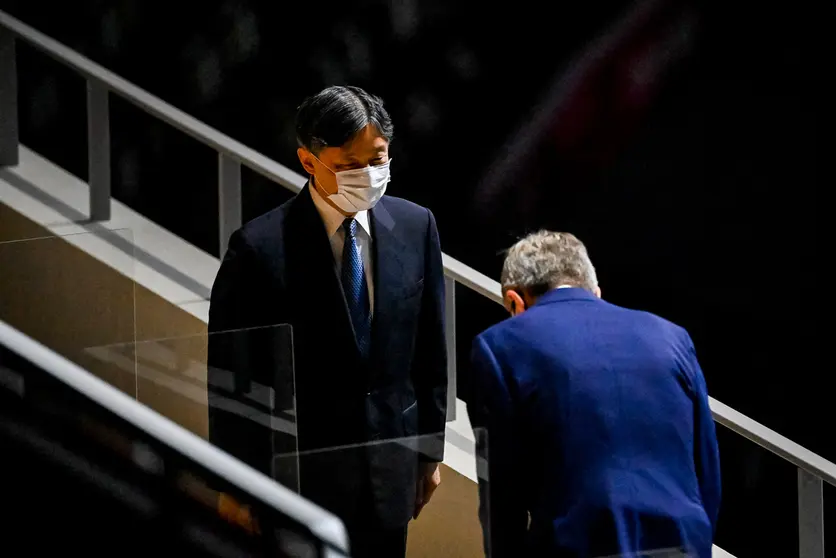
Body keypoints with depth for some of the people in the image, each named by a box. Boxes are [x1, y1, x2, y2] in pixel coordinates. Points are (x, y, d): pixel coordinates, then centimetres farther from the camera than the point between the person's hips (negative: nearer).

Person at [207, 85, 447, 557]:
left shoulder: (416, 227, -1)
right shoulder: (261, 248, -15)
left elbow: (430, 350, 8)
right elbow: (230, 377, -9)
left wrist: (431, 450, 11)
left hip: (390, 468, 4)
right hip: (299, 476, -4)